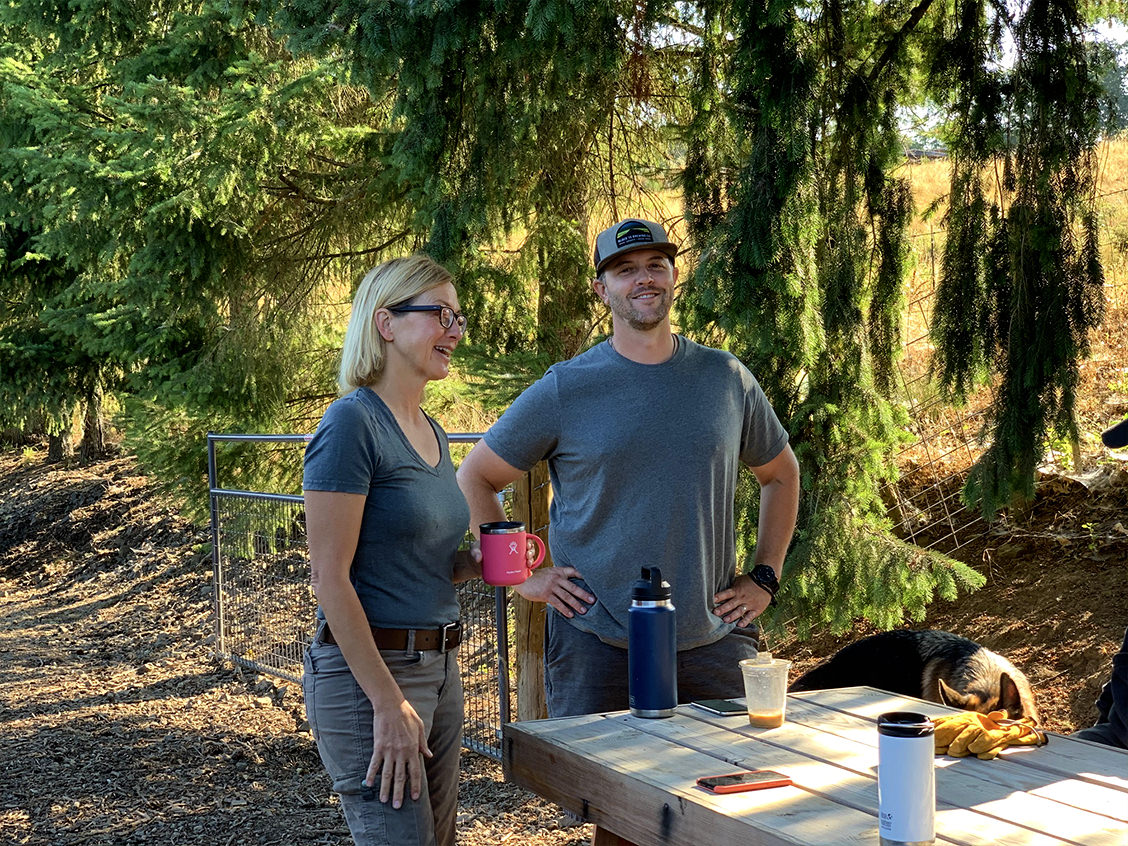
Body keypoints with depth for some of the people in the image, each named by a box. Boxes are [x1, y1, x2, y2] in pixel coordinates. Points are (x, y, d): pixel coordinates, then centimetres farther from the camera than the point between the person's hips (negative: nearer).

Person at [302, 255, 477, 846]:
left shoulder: (430, 432, 12)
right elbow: (330, 578, -18)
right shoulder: (352, 424, -14)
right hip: (364, 670, -9)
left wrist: (477, 563, 2)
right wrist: (388, 702, -20)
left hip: (439, 665, 9)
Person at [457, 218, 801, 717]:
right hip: (597, 647, -2)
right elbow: (473, 478, 4)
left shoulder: (726, 379, 6)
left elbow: (781, 474, 21)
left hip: (714, 639, 3)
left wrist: (765, 577, 11)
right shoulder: (565, 390, -3)